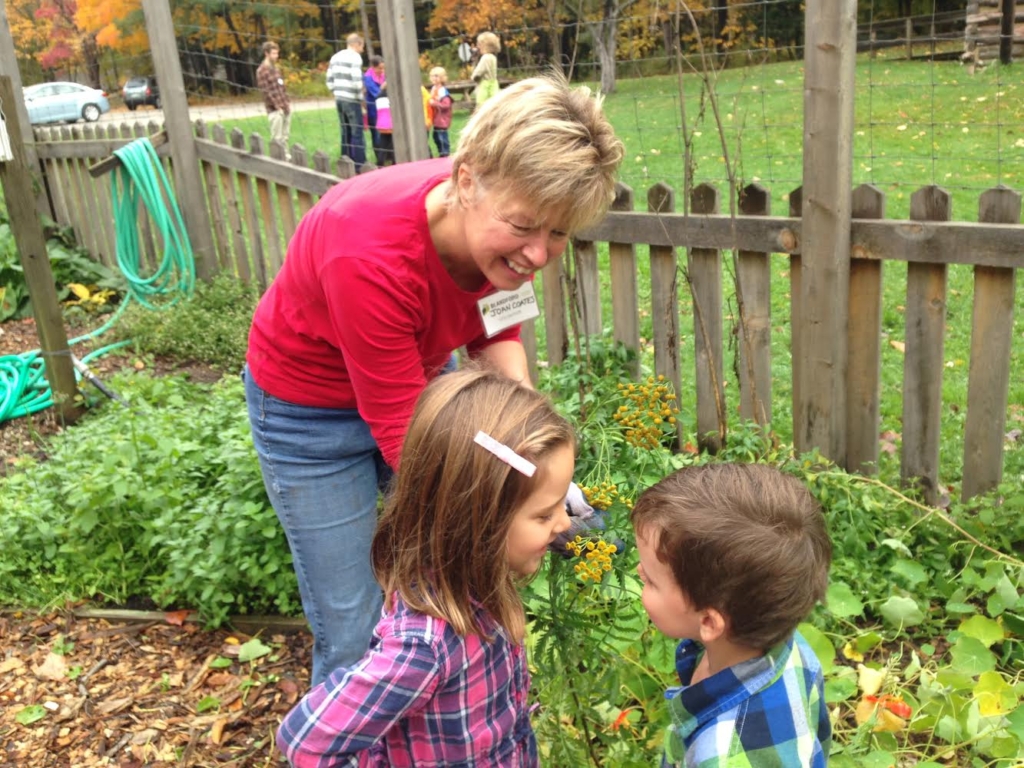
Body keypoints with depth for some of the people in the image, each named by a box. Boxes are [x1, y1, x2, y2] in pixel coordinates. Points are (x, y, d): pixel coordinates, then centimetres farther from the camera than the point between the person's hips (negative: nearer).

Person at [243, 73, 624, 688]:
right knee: (354, 638, 2)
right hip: (314, 407, -5)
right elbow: (404, 435, -32)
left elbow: (495, 333, -3)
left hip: (421, 375, 5)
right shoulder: (372, 257, -39)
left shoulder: (504, 221, -21)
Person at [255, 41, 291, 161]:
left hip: (285, 107, 8)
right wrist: (277, 106, -15)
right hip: (274, 109, -8)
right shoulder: (262, 70, -9)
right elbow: (266, 91, -13)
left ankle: (286, 155, 20)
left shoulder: (275, 68, 16)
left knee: (285, 136, 12)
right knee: (277, 138, -7)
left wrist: (287, 102, 12)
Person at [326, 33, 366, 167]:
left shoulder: (335, 57, 14)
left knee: (345, 132, 14)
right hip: (351, 100, -8)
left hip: (339, 99, 8)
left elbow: (329, 80, 14)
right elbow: (356, 80, -18)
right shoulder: (355, 57, -9)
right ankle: (359, 165, -6)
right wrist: (361, 97, -6)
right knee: (357, 133, -5)